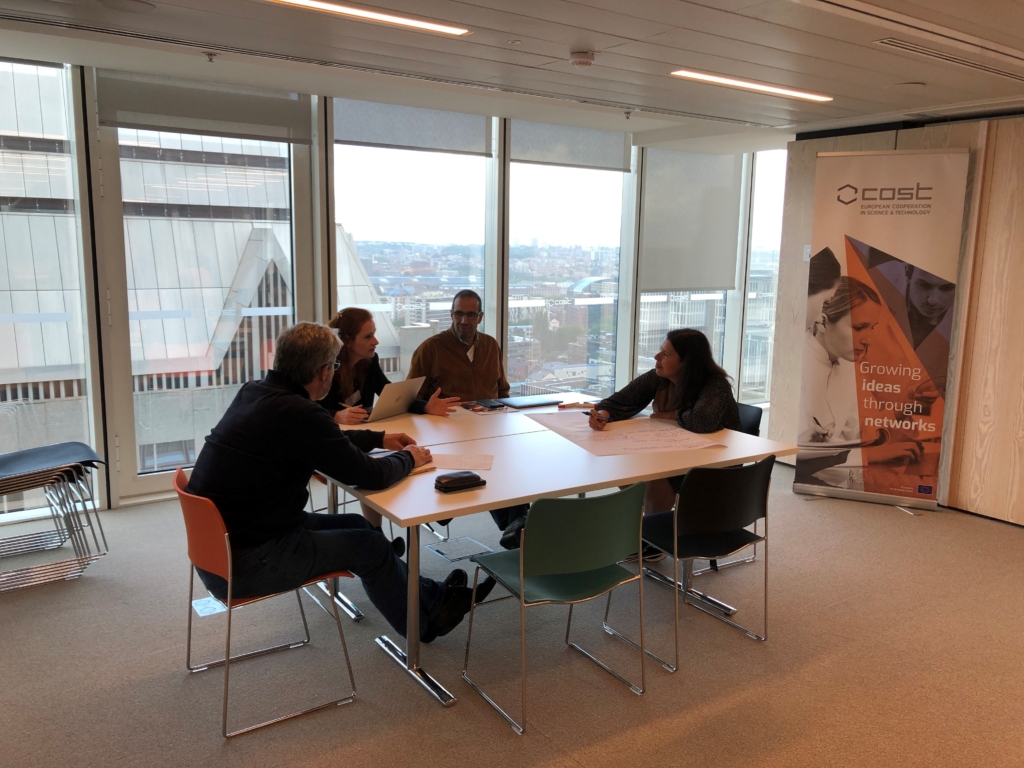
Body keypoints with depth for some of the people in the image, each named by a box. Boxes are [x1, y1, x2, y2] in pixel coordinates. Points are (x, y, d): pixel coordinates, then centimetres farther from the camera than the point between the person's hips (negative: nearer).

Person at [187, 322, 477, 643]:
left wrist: (379, 439, 20)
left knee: (356, 527, 18)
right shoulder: (299, 414, -26)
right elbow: (369, 476, -18)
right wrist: (408, 458, 1)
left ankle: (428, 592, 32)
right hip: (242, 564, -9)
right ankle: (423, 622, 29)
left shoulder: (254, 392, 2)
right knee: (370, 546, 6)